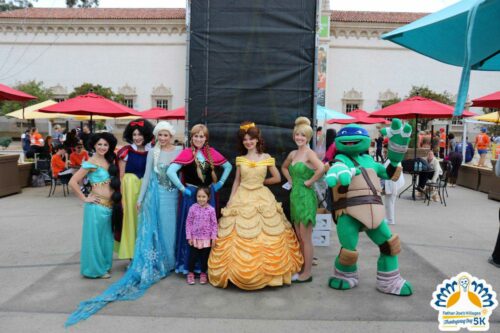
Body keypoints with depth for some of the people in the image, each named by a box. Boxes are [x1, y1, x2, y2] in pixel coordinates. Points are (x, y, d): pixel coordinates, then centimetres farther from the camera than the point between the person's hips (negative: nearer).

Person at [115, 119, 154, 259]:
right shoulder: (126, 151, -4)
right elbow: (121, 176, -4)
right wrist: (121, 196, -11)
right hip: (130, 187, -3)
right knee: (130, 218, 2)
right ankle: (132, 256, 13)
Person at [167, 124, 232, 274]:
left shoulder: (211, 152, 3)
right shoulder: (187, 153, -9)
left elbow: (228, 166, 14)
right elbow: (170, 171, -19)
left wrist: (220, 183, 6)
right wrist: (183, 189, -15)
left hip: (209, 195, 4)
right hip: (191, 195, -4)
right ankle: (188, 263, 19)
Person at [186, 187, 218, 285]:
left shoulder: (211, 209, -7)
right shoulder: (193, 208, -7)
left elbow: (214, 224, -1)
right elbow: (188, 222, -3)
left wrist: (213, 237, -4)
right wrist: (189, 236, -4)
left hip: (206, 238, 0)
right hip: (195, 237, 0)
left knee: (205, 257, 11)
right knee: (193, 256, 8)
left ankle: (203, 273, 29)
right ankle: (190, 273, 27)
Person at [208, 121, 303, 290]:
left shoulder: (266, 157, 1)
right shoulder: (240, 159, 7)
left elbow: (277, 178, 6)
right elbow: (236, 181, 11)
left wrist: (261, 181, 9)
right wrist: (230, 201, 5)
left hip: (262, 199, -1)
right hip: (242, 199, 2)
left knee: (266, 237, 0)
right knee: (239, 238, 0)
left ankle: (266, 271, 15)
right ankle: (241, 272, 13)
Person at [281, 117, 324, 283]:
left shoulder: (309, 153, -12)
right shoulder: (293, 153, 10)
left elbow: (321, 168, -32)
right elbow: (284, 167, 30)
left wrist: (309, 182, -19)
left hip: (306, 197, -8)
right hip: (295, 196, 8)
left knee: (306, 238, 1)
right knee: (299, 237, 16)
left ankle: (307, 273, 13)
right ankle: (302, 268, 28)